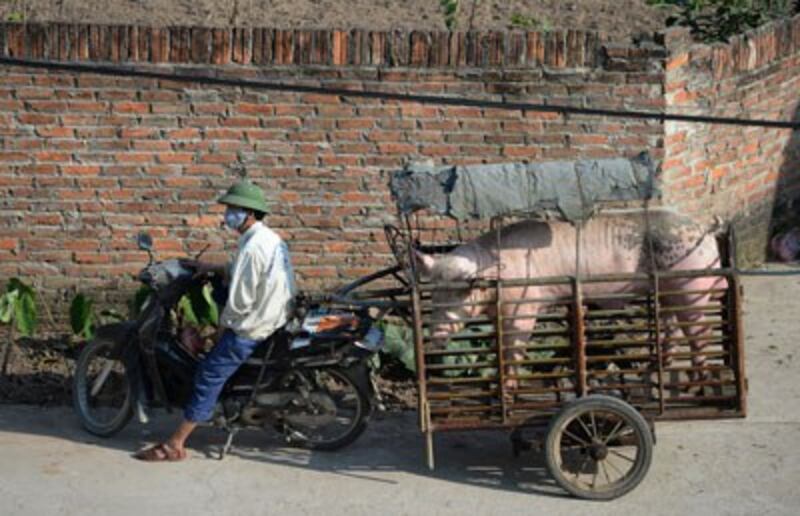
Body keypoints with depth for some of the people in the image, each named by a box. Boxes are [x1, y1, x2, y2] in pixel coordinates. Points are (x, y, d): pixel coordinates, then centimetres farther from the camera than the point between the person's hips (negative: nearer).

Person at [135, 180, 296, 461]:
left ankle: (175, 445, -3)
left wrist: (224, 324, -5)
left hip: (252, 326, -10)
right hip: (276, 316, 10)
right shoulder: (270, 238, 10)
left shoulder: (252, 247, -22)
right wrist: (214, 268, 14)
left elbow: (240, 298, -21)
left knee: (209, 376, -6)